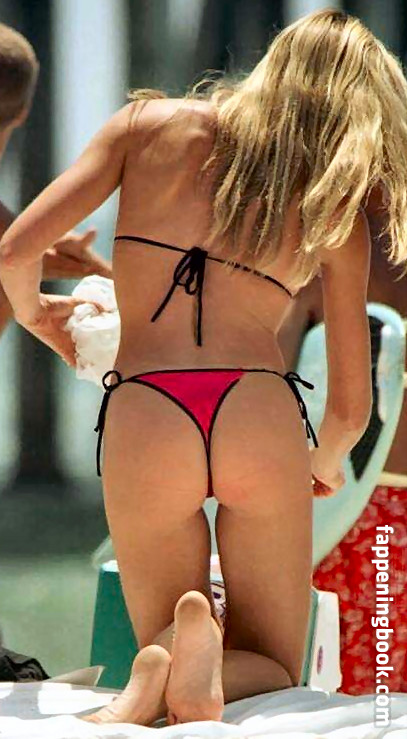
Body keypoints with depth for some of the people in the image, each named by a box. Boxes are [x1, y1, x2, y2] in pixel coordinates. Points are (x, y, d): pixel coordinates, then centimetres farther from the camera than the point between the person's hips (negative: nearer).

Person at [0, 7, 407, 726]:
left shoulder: (150, 123, 13)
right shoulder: (337, 209, 14)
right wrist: (325, 464, 40)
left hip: (142, 421, 0)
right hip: (263, 418, 0)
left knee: (163, 642, 18)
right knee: (272, 672, 15)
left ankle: (155, 675, -21)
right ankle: (214, 667, -23)